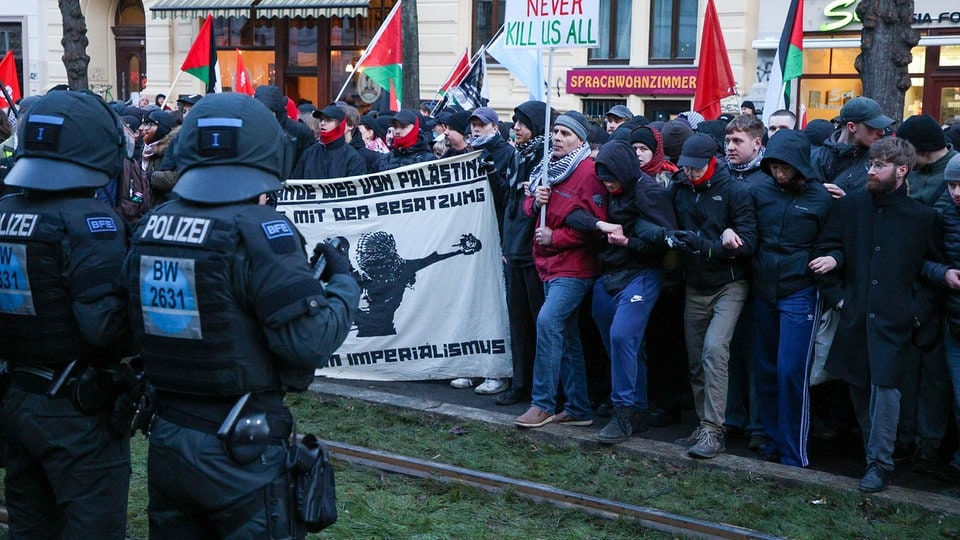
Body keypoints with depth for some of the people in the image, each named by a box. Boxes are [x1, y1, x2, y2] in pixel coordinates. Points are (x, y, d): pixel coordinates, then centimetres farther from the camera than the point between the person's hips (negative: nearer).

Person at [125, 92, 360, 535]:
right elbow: (310, 340, -21)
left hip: (166, 443, 6)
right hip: (241, 453, -6)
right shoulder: (259, 230, -18)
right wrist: (343, 283, -2)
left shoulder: (151, 227, 1)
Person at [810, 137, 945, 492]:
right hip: (854, 314, 3)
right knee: (859, 387, 7)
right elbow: (827, 250, 12)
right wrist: (835, 295, 1)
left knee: (885, 386, -10)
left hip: (893, 317, -3)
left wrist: (943, 274, -10)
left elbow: (930, 263, 11)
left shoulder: (922, 217, 2)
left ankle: (880, 463, -3)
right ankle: (873, 450, 22)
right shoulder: (849, 206, 7)